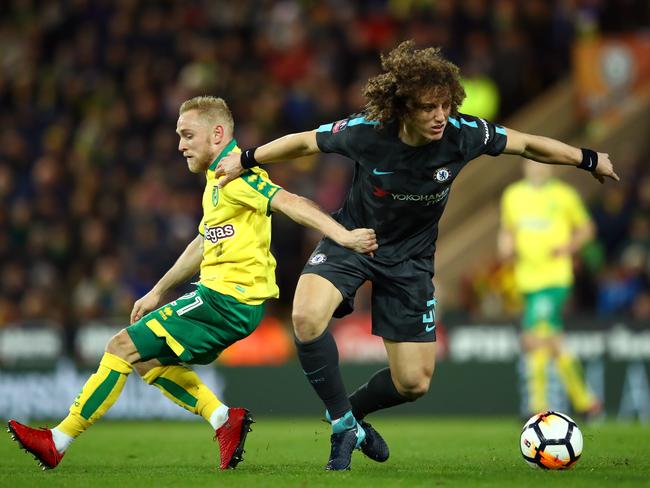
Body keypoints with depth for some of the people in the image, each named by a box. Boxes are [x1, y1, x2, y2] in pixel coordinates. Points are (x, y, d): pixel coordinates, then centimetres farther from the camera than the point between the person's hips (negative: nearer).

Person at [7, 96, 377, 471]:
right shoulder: (218, 177, 19)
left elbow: (290, 202, -26)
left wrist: (341, 235, -38)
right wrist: (158, 292, 33)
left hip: (227, 299, -10)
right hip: (225, 298, 10)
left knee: (123, 348, -7)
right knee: (149, 359, 20)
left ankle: (58, 443, -1)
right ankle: (224, 419, 7)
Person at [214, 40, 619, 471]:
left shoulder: (462, 135, -23)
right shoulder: (366, 133, -27)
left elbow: (526, 144, -6)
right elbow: (306, 142, -8)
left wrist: (589, 160, 5)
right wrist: (246, 159, 1)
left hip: (411, 256, 2)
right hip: (352, 239, -2)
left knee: (414, 383, 2)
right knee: (306, 317, -32)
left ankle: (350, 415, 35)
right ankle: (344, 426, -12)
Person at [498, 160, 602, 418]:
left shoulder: (563, 195, -1)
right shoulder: (512, 195, 10)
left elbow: (586, 228, 7)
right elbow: (507, 230, 22)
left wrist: (568, 247, -9)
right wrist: (505, 247, 1)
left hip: (555, 277, -5)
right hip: (527, 278, 5)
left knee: (534, 338, -18)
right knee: (551, 341, 9)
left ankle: (538, 404, -13)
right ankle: (584, 399, 22)